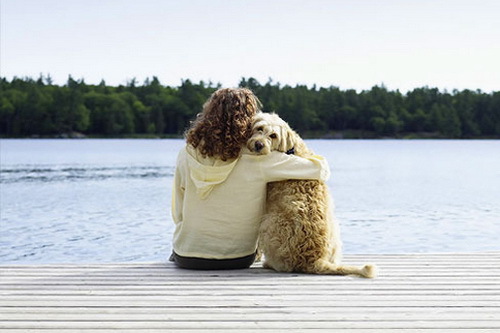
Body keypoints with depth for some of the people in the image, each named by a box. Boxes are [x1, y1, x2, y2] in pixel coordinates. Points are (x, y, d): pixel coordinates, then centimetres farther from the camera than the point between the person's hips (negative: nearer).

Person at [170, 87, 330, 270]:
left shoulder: (186, 156, -10)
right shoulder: (257, 160, -18)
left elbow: (178, 215, -1)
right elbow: (321, 169, -12)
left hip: (186, 259, 2)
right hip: (237, 260, -2)